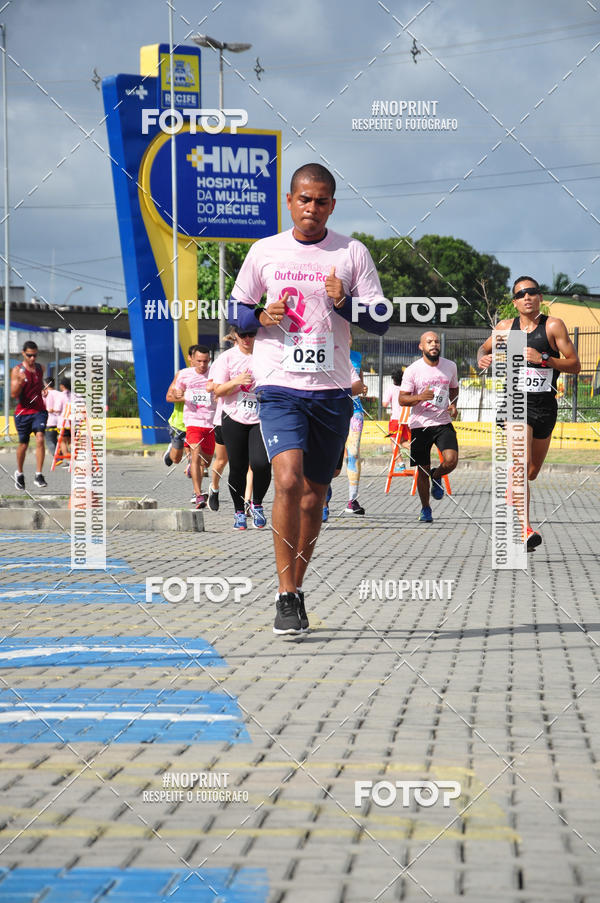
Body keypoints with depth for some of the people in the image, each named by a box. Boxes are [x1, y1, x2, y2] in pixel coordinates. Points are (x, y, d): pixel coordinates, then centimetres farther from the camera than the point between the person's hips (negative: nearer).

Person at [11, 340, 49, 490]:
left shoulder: (40, 368, 6)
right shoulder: (17, 370, -7)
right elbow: (14, 394, -13)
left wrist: (44, 390, 5)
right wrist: (20, 381, -30)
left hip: (39, 410, 2)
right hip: (23, 411, -2)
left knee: (40, 438, -17)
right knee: (23, 444, 9)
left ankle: (38, 476, -18)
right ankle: (19, 474, 33)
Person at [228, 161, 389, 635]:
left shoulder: (353, 254, 4)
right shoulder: (265, 252, 5)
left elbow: (381, 321, 4)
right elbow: (236, 309, 13)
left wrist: (344, 303, -15)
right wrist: (262, 316, -9)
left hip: (332, 388, 2)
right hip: (280, 386, -2)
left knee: (314, 493, 9)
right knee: (288, 480, -20)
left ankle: (297, 587, 26)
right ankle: (287, 597, -14)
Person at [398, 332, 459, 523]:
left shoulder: (450, 366, 5)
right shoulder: (413, 370, -5)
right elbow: (402, 399, -5)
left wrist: (453, 404, 3)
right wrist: (420, 397, -24)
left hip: (443, 422, 2)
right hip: (420, 424, -2)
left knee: (451, 460, -19)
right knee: (422, 469, 2)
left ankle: (436, 476, 16)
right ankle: (425, 509, 21)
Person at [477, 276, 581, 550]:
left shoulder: (553, 326, -3)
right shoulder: (506, 326, 4)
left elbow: (574, 365, -5)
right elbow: (485, 347, 23)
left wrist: (544, 360, -20)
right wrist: (483, 358, 0)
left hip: (545, 406, 1)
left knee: (531, 473, 14)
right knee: (522, 464, -22)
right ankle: (526, 530, -30)